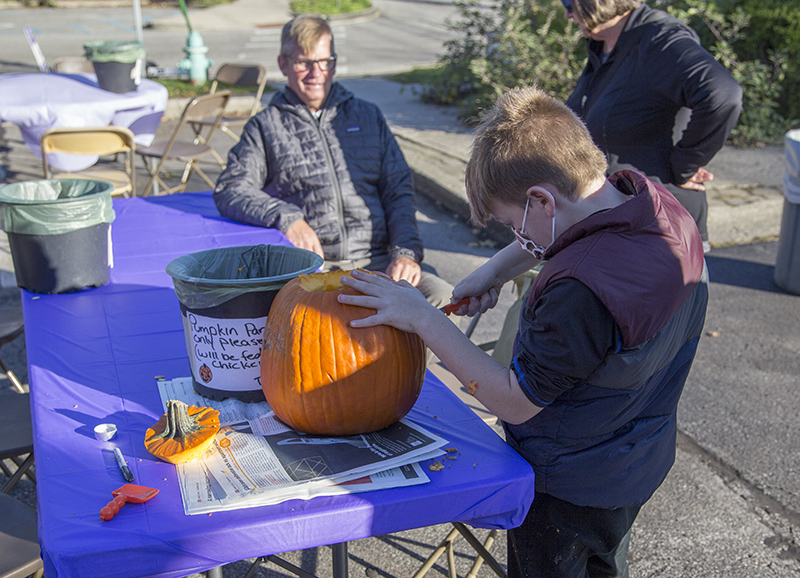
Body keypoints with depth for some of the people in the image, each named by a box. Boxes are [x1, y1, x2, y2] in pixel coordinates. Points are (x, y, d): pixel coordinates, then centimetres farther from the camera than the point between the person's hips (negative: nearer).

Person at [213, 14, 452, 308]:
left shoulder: (367, 115, 22)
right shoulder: (265, 126, 15)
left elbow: (399, 189, 16)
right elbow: (230, 190, 2)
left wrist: (406, 252, -1)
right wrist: (286, 217, -17)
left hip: (376, 259, 2)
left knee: (444, 299, -24)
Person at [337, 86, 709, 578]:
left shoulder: (583, 292, -41)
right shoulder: (656, 202, -13)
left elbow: (516, 403, -27)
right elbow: (567, 227, 10)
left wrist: (423, 319, -24)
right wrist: (496, 270, -1)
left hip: (570, 491, -8)